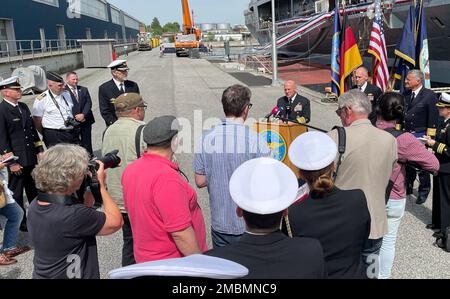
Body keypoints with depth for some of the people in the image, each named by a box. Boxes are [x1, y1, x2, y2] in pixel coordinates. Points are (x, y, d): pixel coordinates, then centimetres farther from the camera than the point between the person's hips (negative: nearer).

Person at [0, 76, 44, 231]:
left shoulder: (23, 107, 8)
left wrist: (39, 150, 12)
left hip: (31, 158, 7)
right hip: (17, 160, -7)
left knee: (34, 190, 20)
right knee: (16, 194, 9)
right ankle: (21, 222, 23)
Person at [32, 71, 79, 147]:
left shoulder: (67, 94, 9)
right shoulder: (41, 99, -9)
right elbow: (37, 120, -5)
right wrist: (46, 136, 1)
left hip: (73, 133, 6)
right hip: (54, 137, -6)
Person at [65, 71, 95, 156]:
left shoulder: (84, 89, 12)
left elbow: (88, 103, 4)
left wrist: (83, 114, -11)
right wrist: (76, 117, -13)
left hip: (86, 120, 4)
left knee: (87, 142, 9)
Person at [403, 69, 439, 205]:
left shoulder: (429, 95, -8)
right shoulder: (406, 95, 8)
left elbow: (433, 117, -9)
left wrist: (430, 137, -11)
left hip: (420, 135, -5)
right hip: (406, 134, 5)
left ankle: (424, 191, 17)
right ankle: (408, 187, 26)